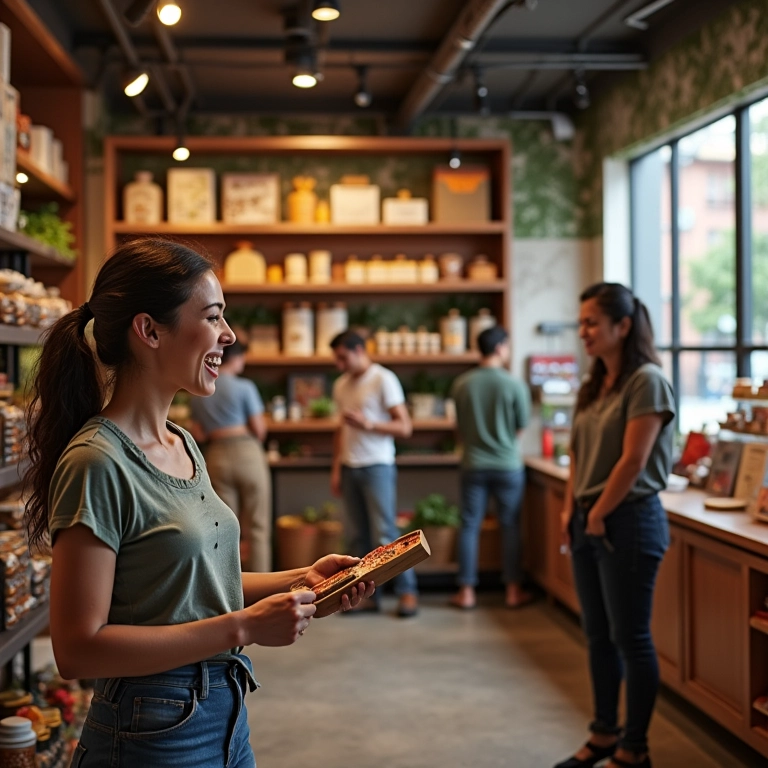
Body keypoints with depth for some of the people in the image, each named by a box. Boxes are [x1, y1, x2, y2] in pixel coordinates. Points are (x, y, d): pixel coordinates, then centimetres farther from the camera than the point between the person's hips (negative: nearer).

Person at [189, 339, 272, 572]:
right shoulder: (244, 387, -8)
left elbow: (198, 435, 6)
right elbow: (259, 429, -8)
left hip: (216, 457, 4)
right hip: (247, 454, -4)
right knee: (256, 527, 3)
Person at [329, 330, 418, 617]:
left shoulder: (383, 380, -7)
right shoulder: (341, 385, 13)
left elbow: (404, 427, -10)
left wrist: (368, 424, -22)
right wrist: (336, 468, 13)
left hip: (377, 466, -6)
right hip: (349, 467, 6)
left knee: (385, 536, -6)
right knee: (356, 536, 4)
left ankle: (407, 591, 5)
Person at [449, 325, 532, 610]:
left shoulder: (461, 384, -4)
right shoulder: (514, 385, -11)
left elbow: (459, 427, 6)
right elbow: (522, 426, -1)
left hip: (473, 465, 2)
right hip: (508, 465, -2)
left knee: (469, 526, 7)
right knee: (510, 527, 8)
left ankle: (466, 591, 11)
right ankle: (513, 590, 13)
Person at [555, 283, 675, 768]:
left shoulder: (646, 382, -12)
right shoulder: (594, 386, 12)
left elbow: (633, 461, -16)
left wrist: (598, 515, -10)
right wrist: (571, 510, 4)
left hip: (628, 521, -8)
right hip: (588, 523, 8)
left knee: (631, 637, 1)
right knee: (599, 636, 15)